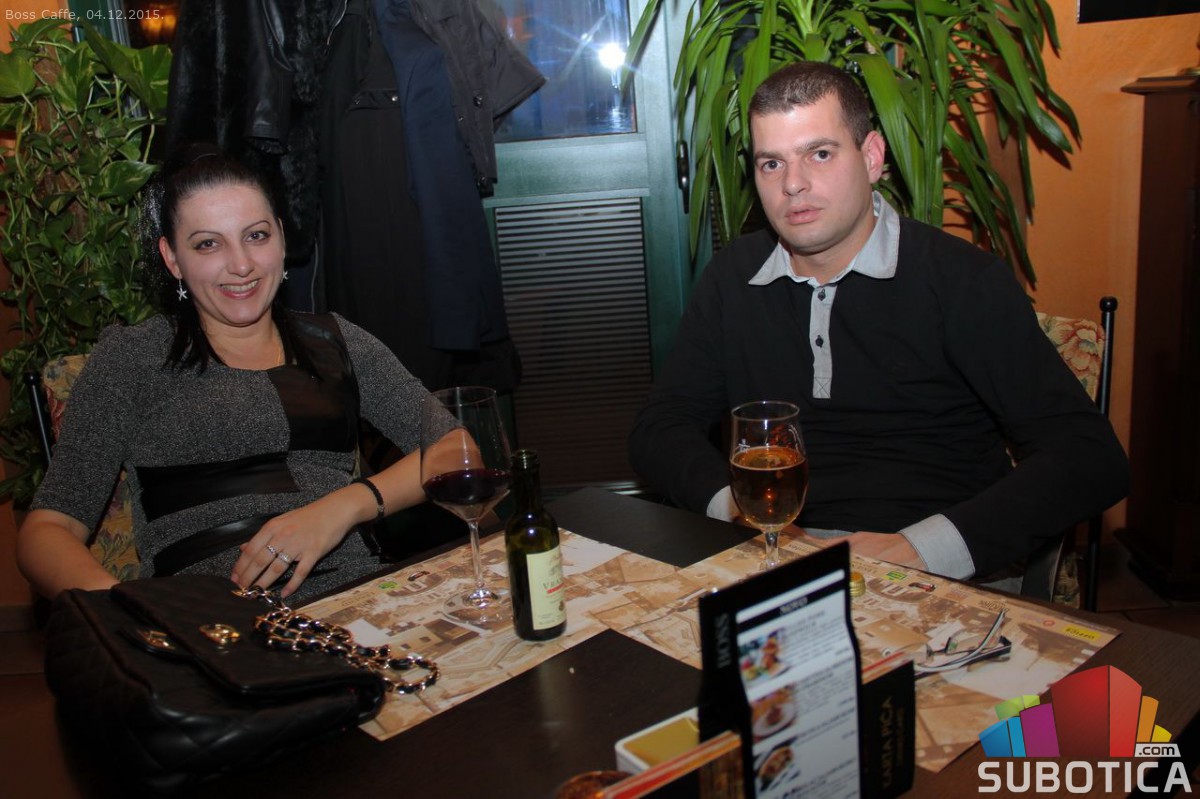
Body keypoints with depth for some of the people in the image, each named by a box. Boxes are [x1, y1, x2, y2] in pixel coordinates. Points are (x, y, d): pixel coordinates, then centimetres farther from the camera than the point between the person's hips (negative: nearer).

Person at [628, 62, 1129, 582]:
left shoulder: (964, 280, -2)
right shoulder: (733, 278, 13)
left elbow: (1091, 457, -8)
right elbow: (661, 428, 13)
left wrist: (921, 548, -21)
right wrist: (732, 503, -9)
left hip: (937, 578, -2)